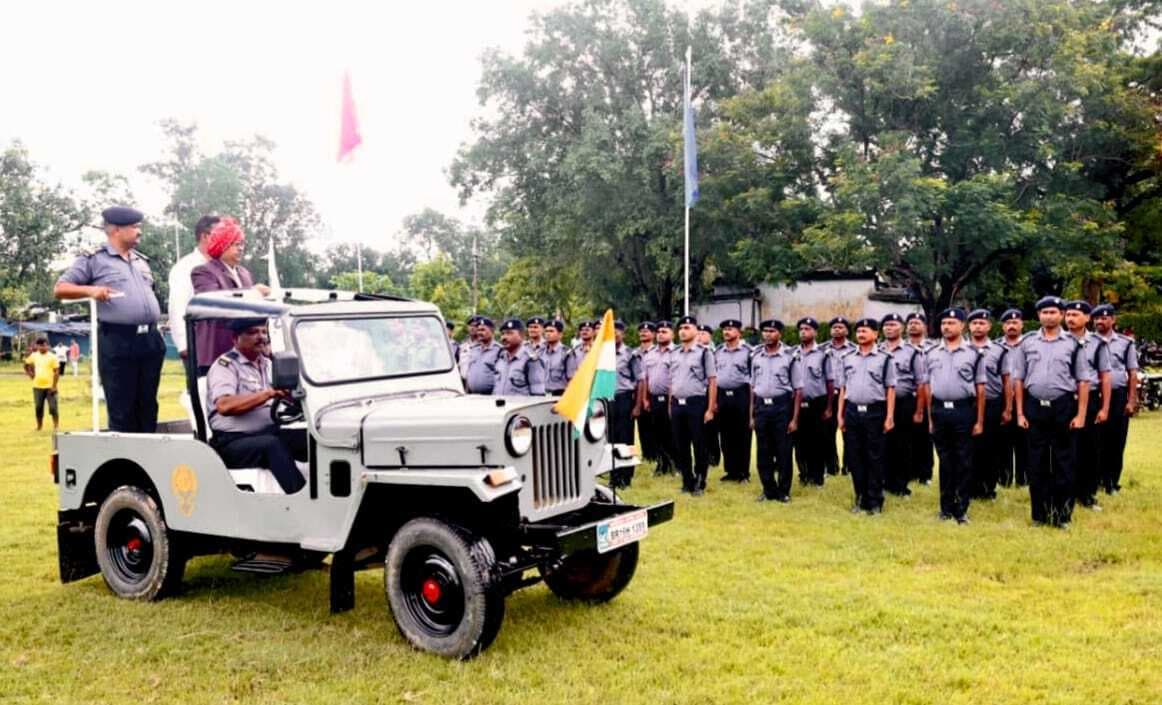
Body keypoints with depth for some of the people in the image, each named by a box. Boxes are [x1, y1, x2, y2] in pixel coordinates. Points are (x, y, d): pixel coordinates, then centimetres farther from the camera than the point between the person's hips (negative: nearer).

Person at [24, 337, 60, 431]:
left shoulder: (52, 357, -6)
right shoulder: (34, 356, 5)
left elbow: (57, 372, -7)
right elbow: (26, 366, 21)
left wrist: (54, 386, -13)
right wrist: (30, 374, 6)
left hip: (50, 387, -4)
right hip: (37, 387, 4)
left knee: (53, 407, -5)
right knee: (38, 407, 9)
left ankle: (56, 426, 5)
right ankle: (39, 426, 21)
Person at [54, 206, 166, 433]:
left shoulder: (141, 260, 19)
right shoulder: (94, 259, 1)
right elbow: (60, 289, -1)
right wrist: (90, 290, -17)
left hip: (150, 340, 6)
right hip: (117, 341, -6)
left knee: (148, 407, 9)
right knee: (121, 410, -2)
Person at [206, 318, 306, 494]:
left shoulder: (267, 364, 20)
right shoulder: (225, 365, -2)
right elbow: (224, 406, -20)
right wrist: (268, 393, -24)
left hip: (270, 433, 6)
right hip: (234, 442, -6)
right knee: (272, 444, -36)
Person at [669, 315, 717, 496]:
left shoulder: (704, 352, -5)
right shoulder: (674, 354, 12)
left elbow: (712, 382, -6)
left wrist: (710, 409, -11)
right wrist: (670, 405, 11)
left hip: (696, 403, -5)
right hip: (677, 404, 5)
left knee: (699, 445, 1)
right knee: (680, 446, 9)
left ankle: (700, 483, 13)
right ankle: (687, 482, 21)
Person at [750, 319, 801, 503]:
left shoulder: (790, 356, -5)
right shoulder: (756, 356, 8)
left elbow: (798, 390, -4)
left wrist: (795, 419, -8)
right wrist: (751, 415, 9)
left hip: (781, 406, -4)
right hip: (761, 407, 4)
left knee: (783, 452, 3)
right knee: (763, 453, 9)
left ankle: (783, 491, 15)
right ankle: (768, 489, 21)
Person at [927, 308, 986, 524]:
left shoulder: (973, 353, 0)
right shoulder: (932, 354, 9)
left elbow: (980, 390, 0)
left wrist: (979, 421, -4)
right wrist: (930, 418, 6)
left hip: (964, 410, -3)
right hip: (939, 410, 3)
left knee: (964, 462, 2)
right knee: (945, 461, 9)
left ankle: (961, 509, 10)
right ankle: (946, 506, 17)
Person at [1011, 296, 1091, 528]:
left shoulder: (1072, 344, 1)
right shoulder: (1027, 343, 5)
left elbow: (1083, 381, 1)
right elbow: (1018, 380, 7)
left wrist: (1081, 415, -6)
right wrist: (1020, 413, 1)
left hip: (1064, 407, -1)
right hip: (1034, 407, 1)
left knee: (1064, 463, 3)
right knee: (1037, 464, 7)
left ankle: (1063, 515, 13)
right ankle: (1040, 514, 17)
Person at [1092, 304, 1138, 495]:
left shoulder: (1125, 343, 5)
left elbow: (1133, 374, 5)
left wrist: (1132, 401, -1)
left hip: (1118, 396, 0)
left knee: (1117, 441, 4)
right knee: (1096, 440, 3)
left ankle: (1113, 482, 14)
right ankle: (1098, 479, 11)